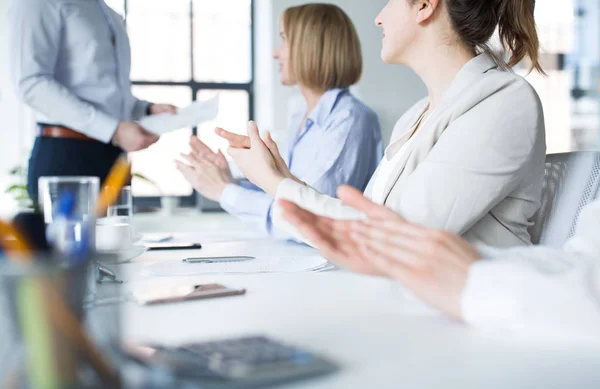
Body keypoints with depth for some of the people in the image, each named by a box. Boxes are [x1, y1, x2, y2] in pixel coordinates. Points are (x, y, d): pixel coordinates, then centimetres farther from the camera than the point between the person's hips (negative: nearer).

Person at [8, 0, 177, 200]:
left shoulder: (111, 16, 21)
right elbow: (31, 83, -16)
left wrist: (148, 109, 6)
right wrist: (113, 130, -21)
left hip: (115, 156, 7)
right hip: (66, 154, -7)